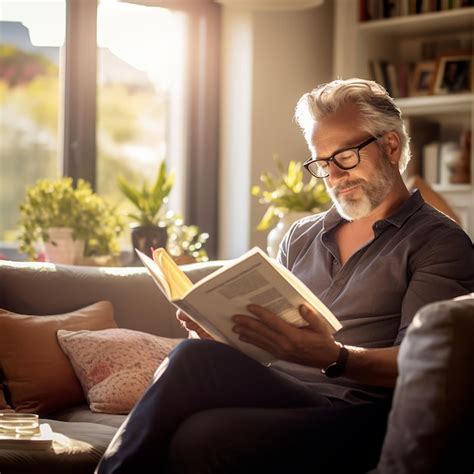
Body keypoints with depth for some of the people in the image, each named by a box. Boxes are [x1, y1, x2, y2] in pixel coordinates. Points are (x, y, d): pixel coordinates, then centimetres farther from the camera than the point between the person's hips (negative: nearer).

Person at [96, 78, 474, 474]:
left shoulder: (439, 242, 6)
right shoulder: (302, 236, 26)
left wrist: (334, 358, -26)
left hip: (350, 412, -5)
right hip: (273, 393, 5)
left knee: (195, 362, -31)